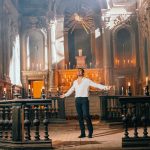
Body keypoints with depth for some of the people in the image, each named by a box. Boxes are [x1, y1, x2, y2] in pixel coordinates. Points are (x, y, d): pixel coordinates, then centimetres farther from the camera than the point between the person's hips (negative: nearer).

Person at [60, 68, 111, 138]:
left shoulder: (87, 80, 1)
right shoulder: (75, 82, 16)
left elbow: (96, 85, -7)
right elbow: (71, 89, 32)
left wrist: (105, 87, -19)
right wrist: (65, 95, 44)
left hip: (84, 99, -5)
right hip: (77, 100, 5)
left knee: (86, 115, -12)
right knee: (80, 117, 4)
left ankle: (90, 132, -3)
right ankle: (82, 133, 9)